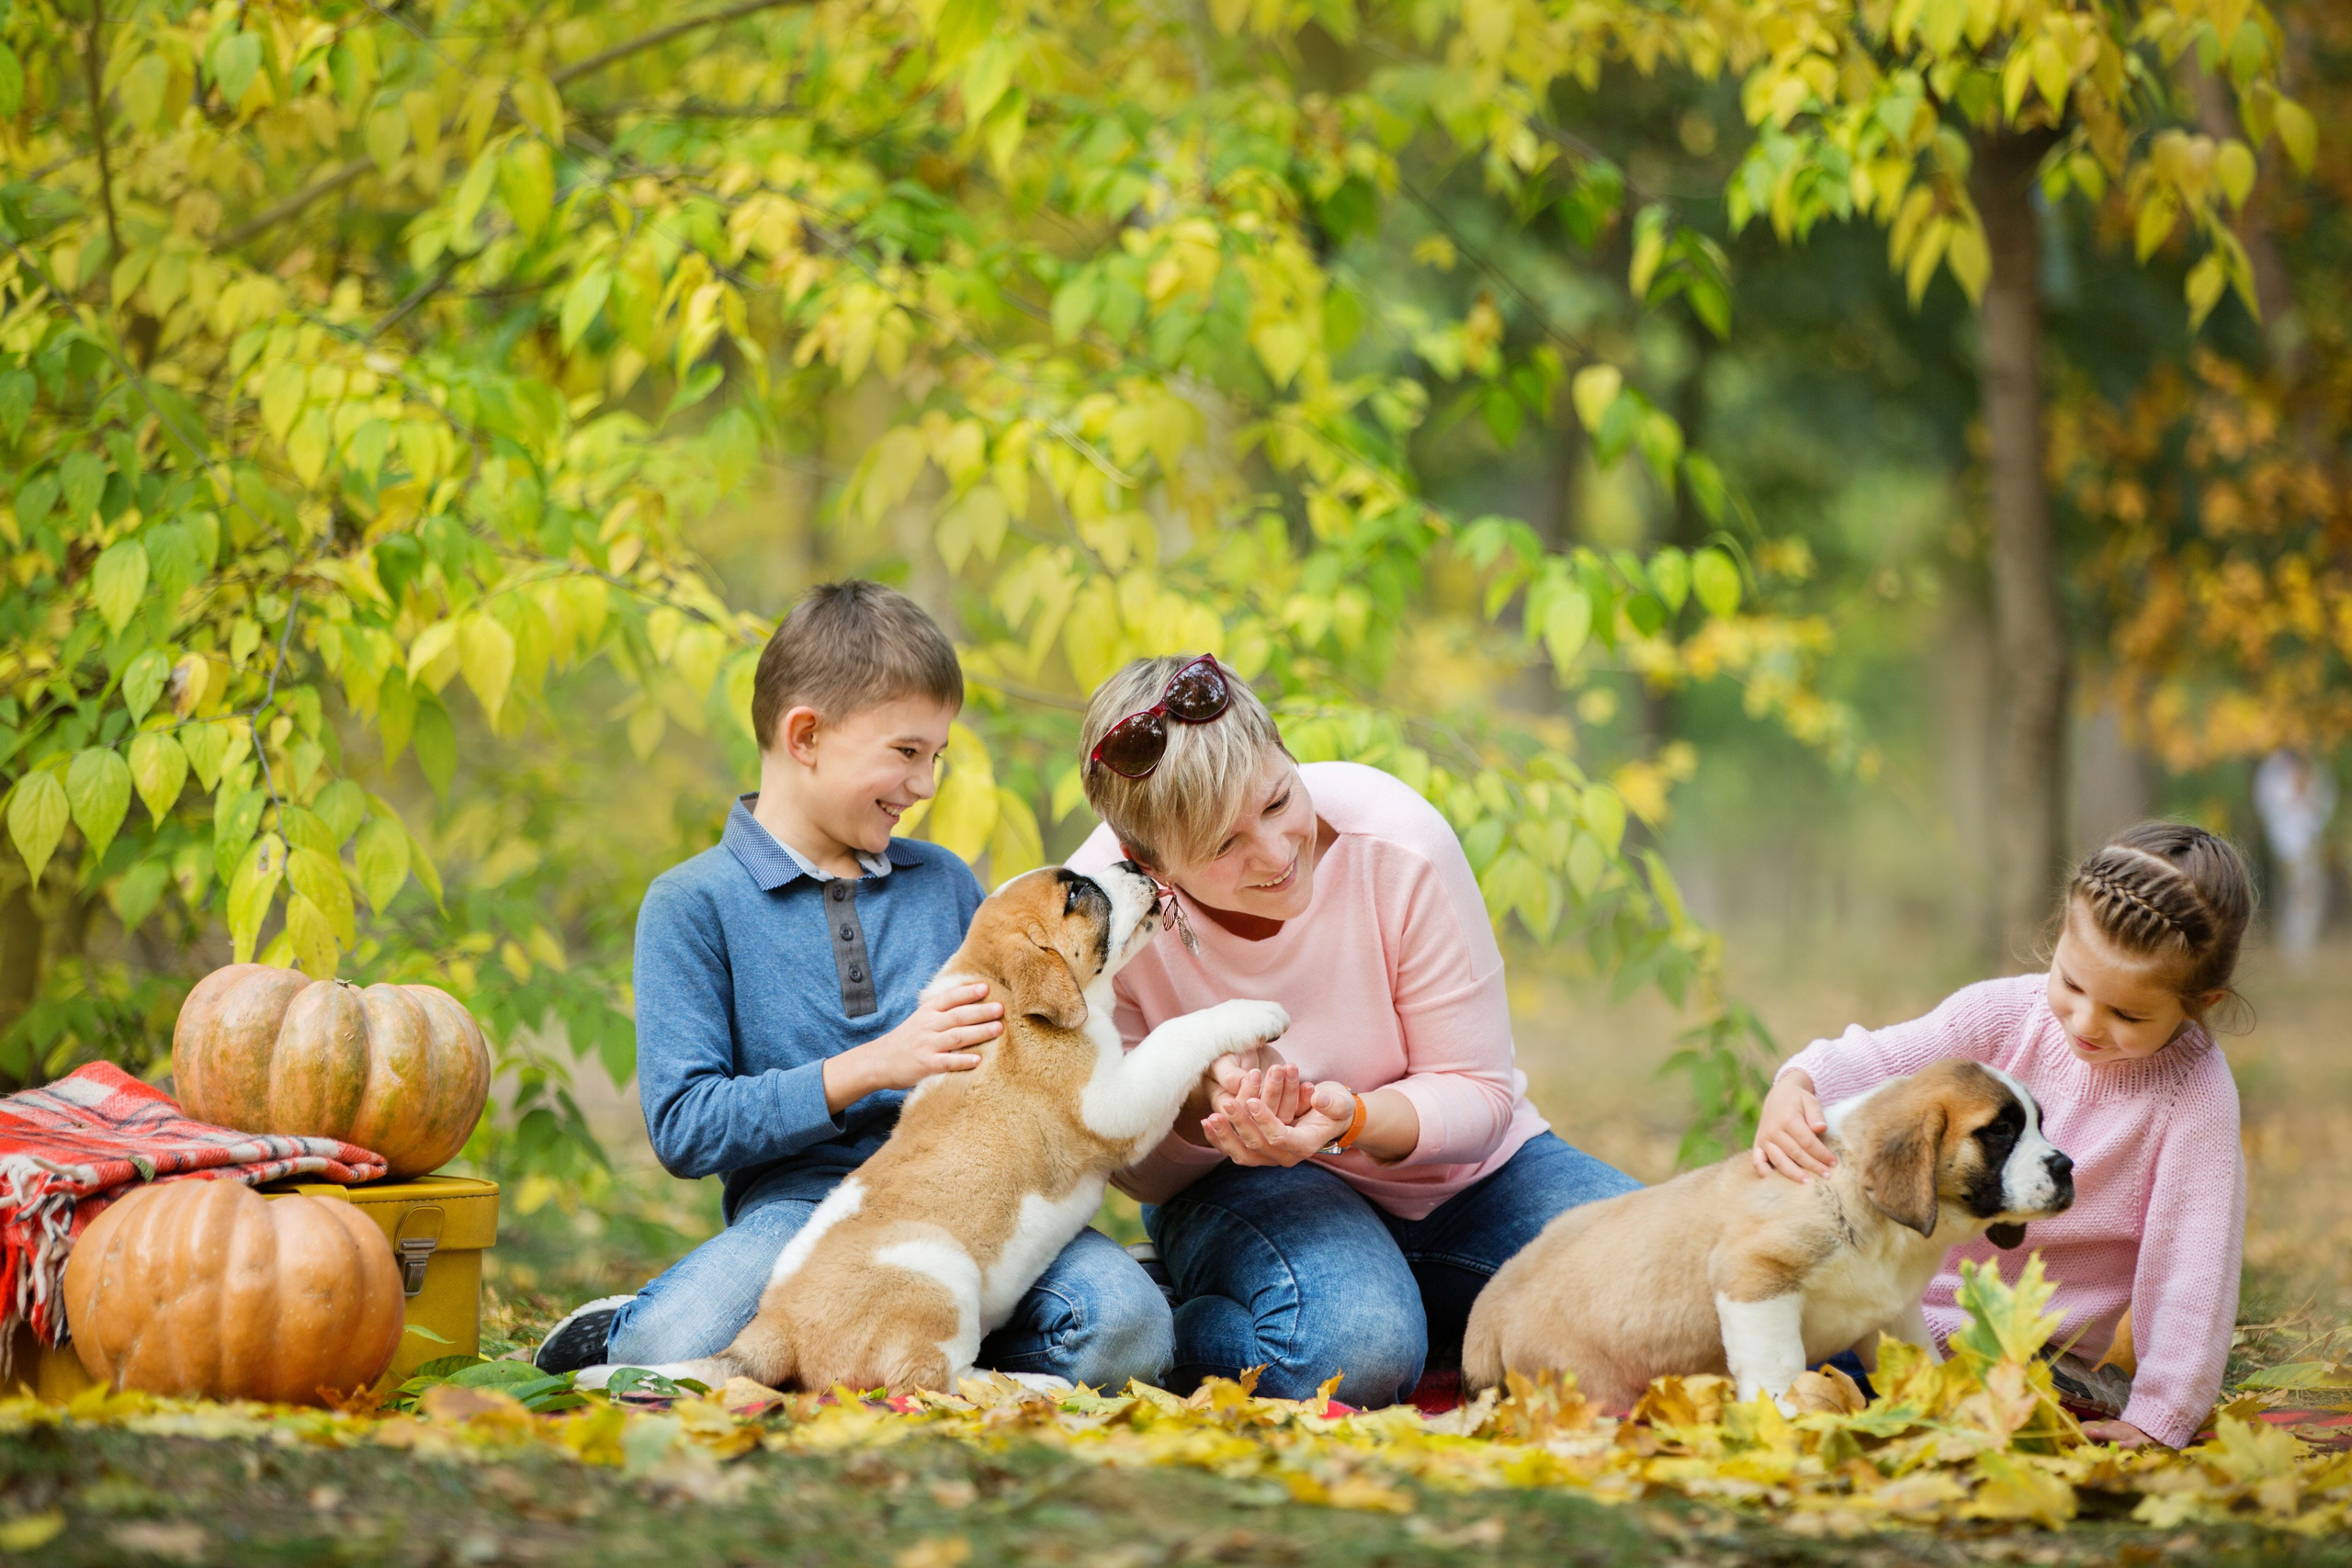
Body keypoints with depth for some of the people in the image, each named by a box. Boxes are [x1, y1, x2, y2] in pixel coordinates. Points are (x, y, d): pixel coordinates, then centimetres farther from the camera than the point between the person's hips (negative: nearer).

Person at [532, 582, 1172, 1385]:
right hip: (801, 1202, -5)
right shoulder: (693, 903, 3)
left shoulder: (946, 885, 18)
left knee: (1127, 1327, -27)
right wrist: (871, 1067, -13)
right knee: (672, 1354, -37)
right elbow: (683, 1127, -5)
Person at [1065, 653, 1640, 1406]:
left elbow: (1479, 1095, -14)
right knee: (1351, 1348, -37)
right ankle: (1163, 1329, -7)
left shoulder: (1396, 842, -24)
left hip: (1460, 1177, 3)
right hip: (1246, 1190, -2)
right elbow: (1138, 1170, -9)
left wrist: (1353, 1117, -36)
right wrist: (1203, 1111, -33)